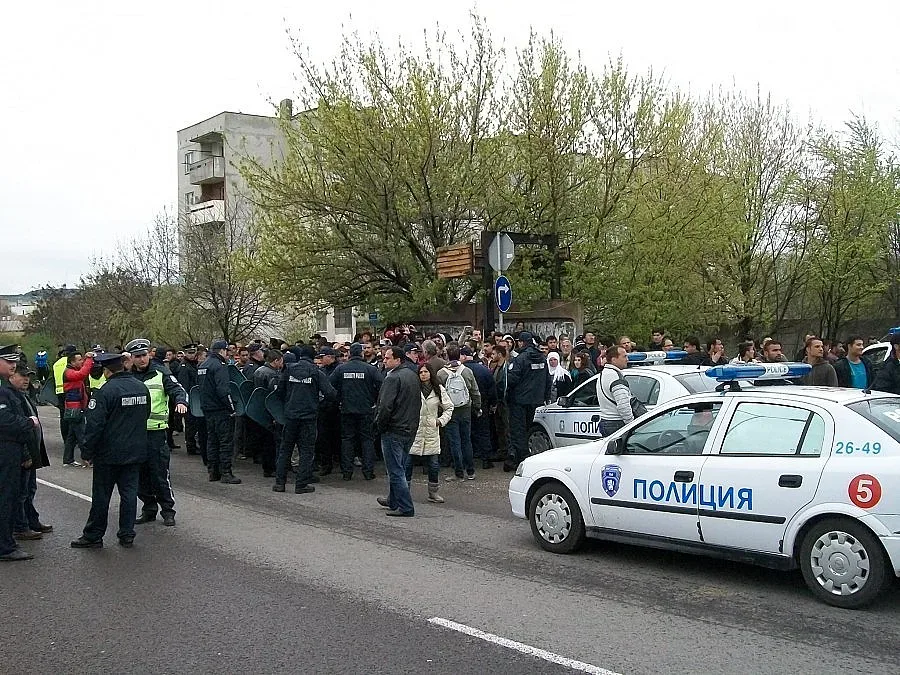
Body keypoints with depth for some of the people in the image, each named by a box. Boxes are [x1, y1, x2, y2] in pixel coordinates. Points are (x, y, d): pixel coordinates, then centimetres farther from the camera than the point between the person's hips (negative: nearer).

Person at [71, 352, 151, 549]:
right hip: (136, 452, 6)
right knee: (129, 492, 10)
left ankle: (93, 536, 13)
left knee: (101, 495, 5)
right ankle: (127, 534, 12)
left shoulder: (107, 391, -17)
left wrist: (89, 451, -9)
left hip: (109, 453, -6)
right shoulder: (142, 388, 4)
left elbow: (94, 424, -17)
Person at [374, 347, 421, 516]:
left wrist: (380, 425, -9)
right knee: (399, 468, 20)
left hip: (394, 431, -9)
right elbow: (417, 403, 18)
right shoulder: (412, 375, 11)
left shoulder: (393, 378, -18)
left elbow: (386, 406, -23)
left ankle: (405, 507, -3)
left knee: (396, 470, -3)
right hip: (410, 430, 9)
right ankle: (393, 500, 33)